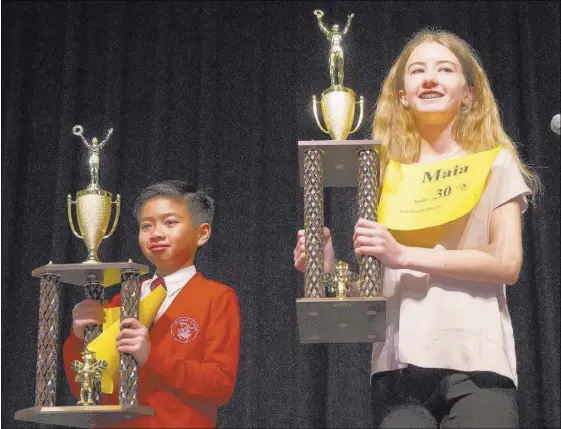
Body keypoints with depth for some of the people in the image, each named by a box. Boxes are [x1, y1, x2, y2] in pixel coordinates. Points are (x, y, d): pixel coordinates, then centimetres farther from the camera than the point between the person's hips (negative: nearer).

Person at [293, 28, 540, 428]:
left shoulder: (494, 163, 8)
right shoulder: (385, 172, 15)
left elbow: (508, 263, -5)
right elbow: (375, 273, 15)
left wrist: (404, 255, -13)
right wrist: (330, 268, -6)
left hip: (476, 361, -2)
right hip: (400, 363, 2)